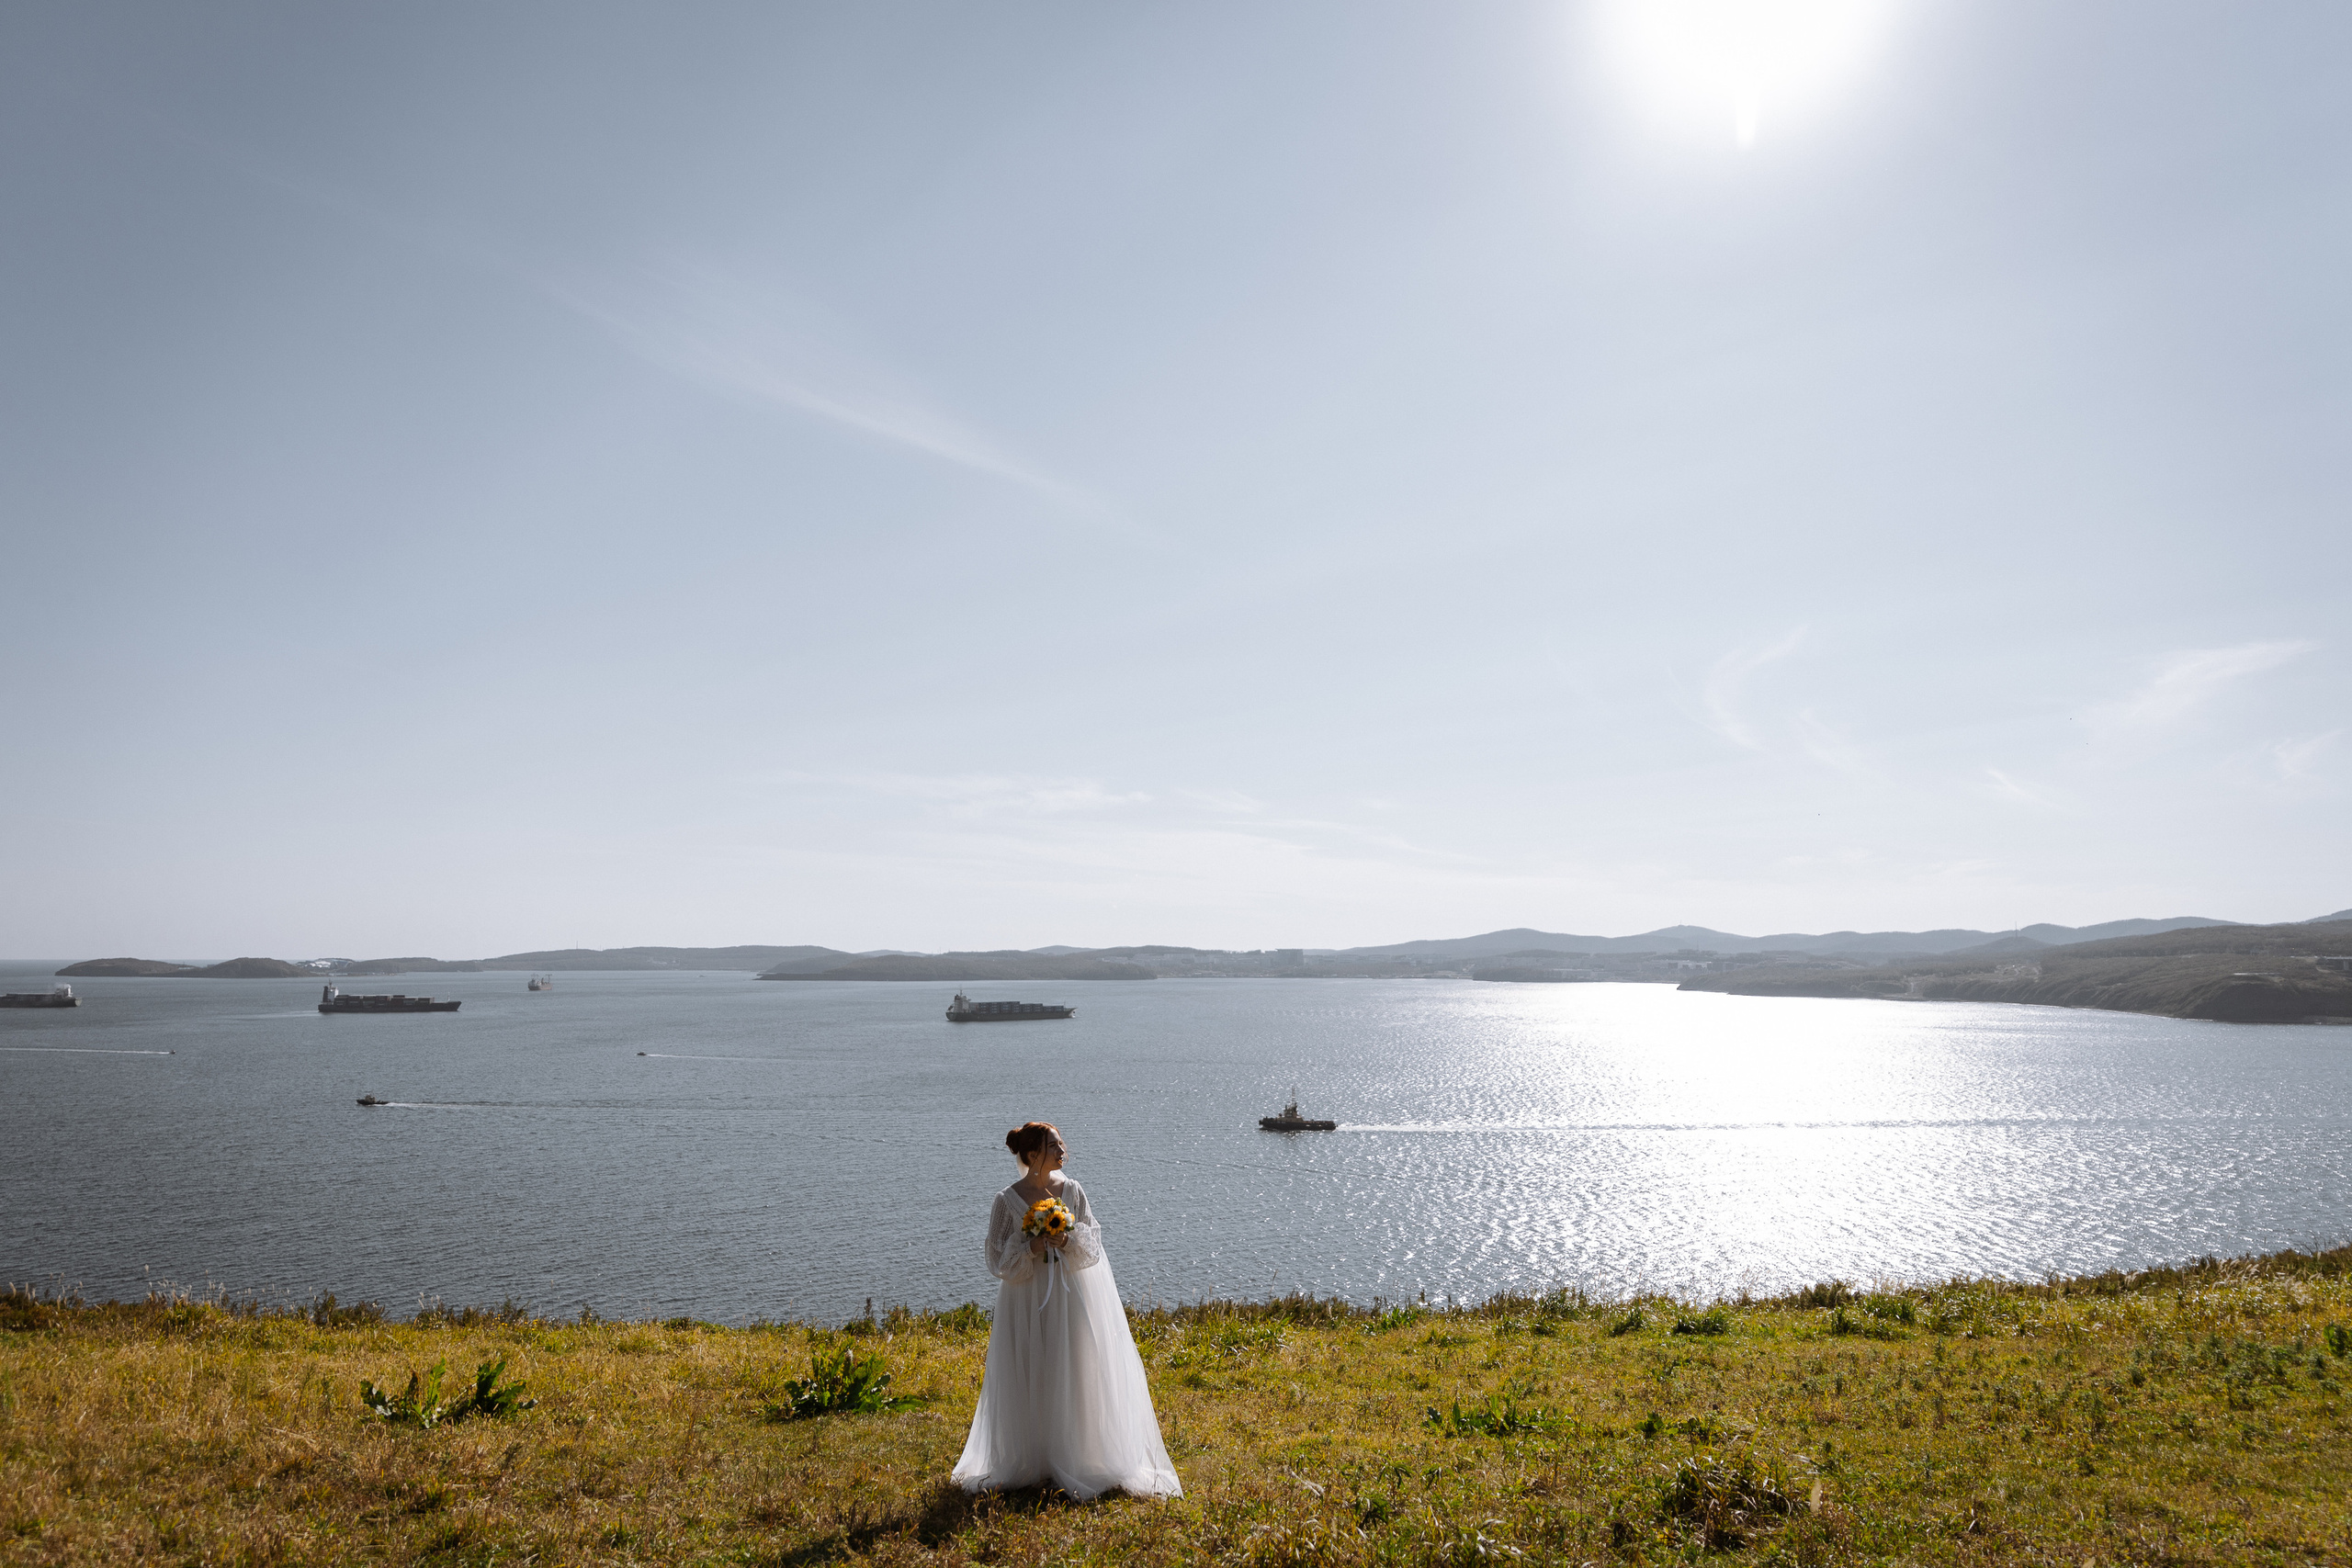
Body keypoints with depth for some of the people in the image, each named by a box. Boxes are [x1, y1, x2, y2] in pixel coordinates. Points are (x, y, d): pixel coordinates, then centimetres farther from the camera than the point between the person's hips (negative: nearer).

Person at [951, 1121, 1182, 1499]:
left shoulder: (1072, 1191, 1)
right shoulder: (1007, 1201, -6)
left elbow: (1093, 1244, 3)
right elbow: (998, 1259, -3)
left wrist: (1068, 1241, -17)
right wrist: (1030, 1248, -18)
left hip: (1073, 1296, 2)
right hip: (1028, 1301, -1)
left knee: (1076, 1378, 3)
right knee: (1029, 1382, 4)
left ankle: (1079, 1463, 15)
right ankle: (1029, 1465, 20)